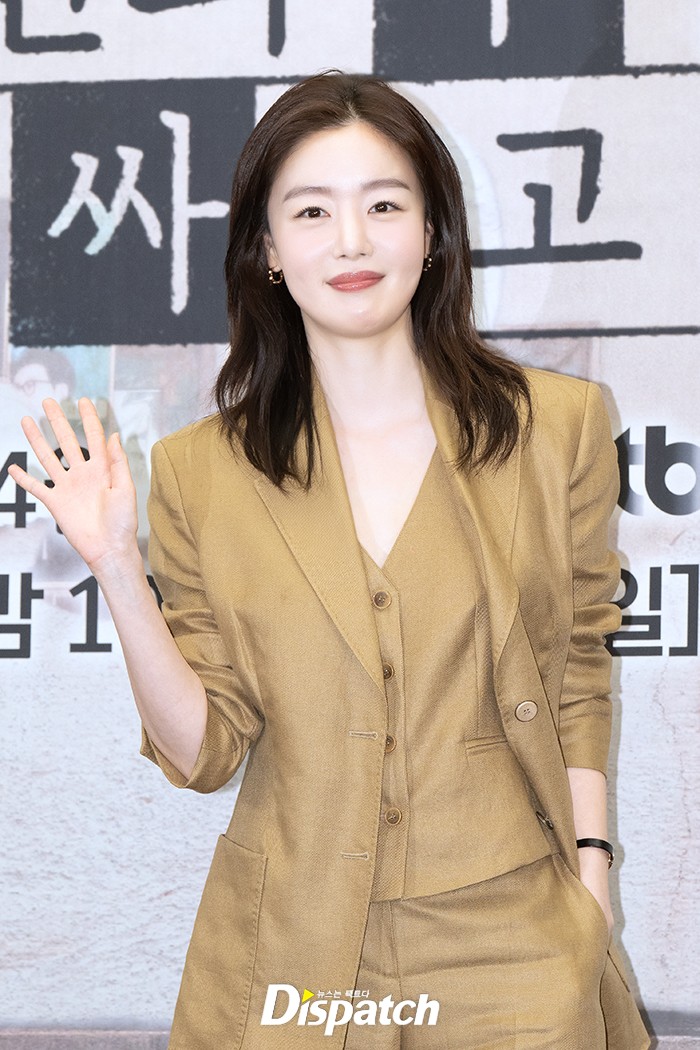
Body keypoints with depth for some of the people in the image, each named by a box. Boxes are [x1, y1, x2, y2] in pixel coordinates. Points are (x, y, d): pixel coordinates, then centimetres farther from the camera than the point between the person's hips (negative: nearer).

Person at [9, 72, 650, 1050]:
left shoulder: (557, 427, -2)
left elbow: (578, 681, 6)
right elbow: (205, 752, -3)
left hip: (506, 938, 0)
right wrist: (117, 567, -12)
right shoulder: (200, 474, -2)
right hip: (290, 950, 0)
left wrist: (590, 875, 0)